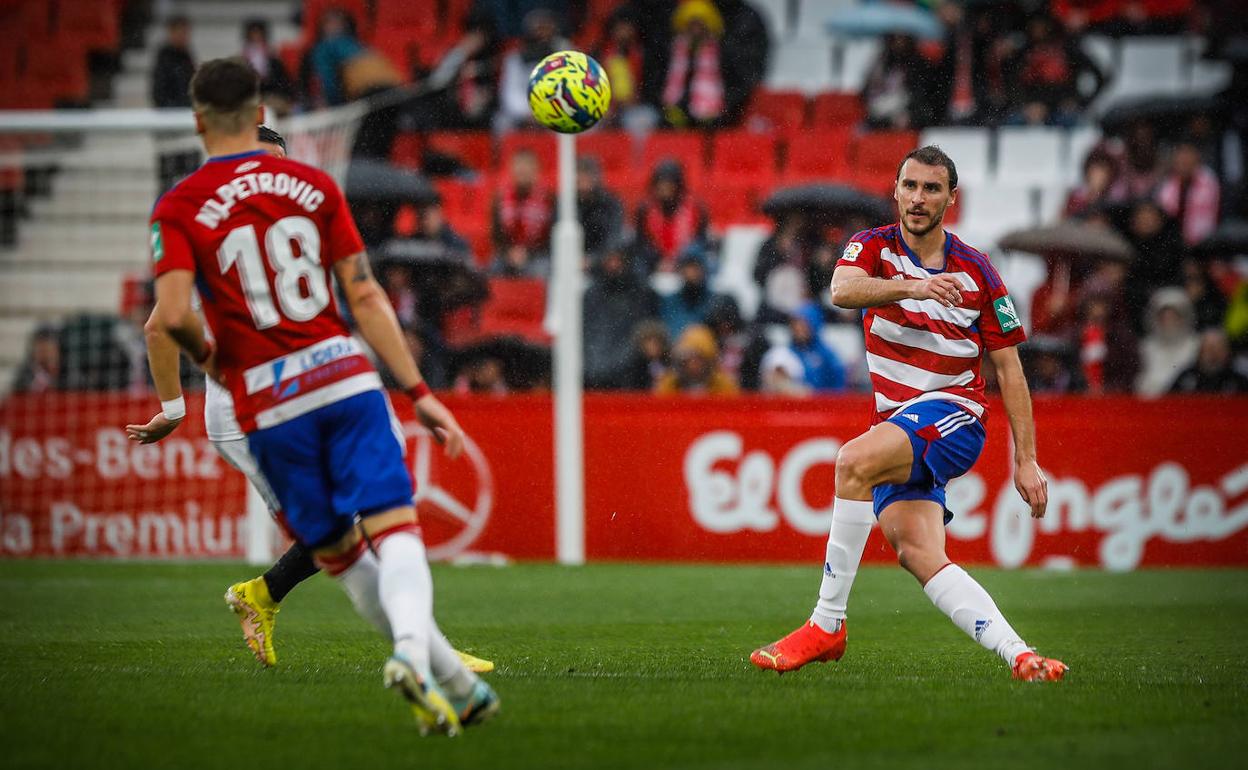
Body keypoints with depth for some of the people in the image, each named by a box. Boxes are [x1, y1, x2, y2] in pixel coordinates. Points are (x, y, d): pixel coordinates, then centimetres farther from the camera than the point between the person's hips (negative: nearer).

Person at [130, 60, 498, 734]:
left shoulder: (178, 209, -2)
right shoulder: (313, 185, 6)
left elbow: (172, 314, -15)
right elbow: (364, 297, 2)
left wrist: (205, 356, 8)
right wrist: (418, 391, 5)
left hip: (268, 404, -1)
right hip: (345, 375, 1)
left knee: (339, 553, 12)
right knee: (394, 531, -5)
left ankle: (456, 682, 10)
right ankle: (413, 650, -34)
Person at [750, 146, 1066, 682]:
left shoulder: (977, 272, 3)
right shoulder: (873, 247, 5)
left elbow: (1008, 366, 7)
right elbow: (842, 290, -19)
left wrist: (1026, 459, 2)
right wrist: (913, 286, -37)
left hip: (954, 412, -3)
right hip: (896, 426, 3)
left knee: (854, 461, -31)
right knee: (916, 552, -19)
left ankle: (827, 624, -26)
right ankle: (1018, 655, -22)